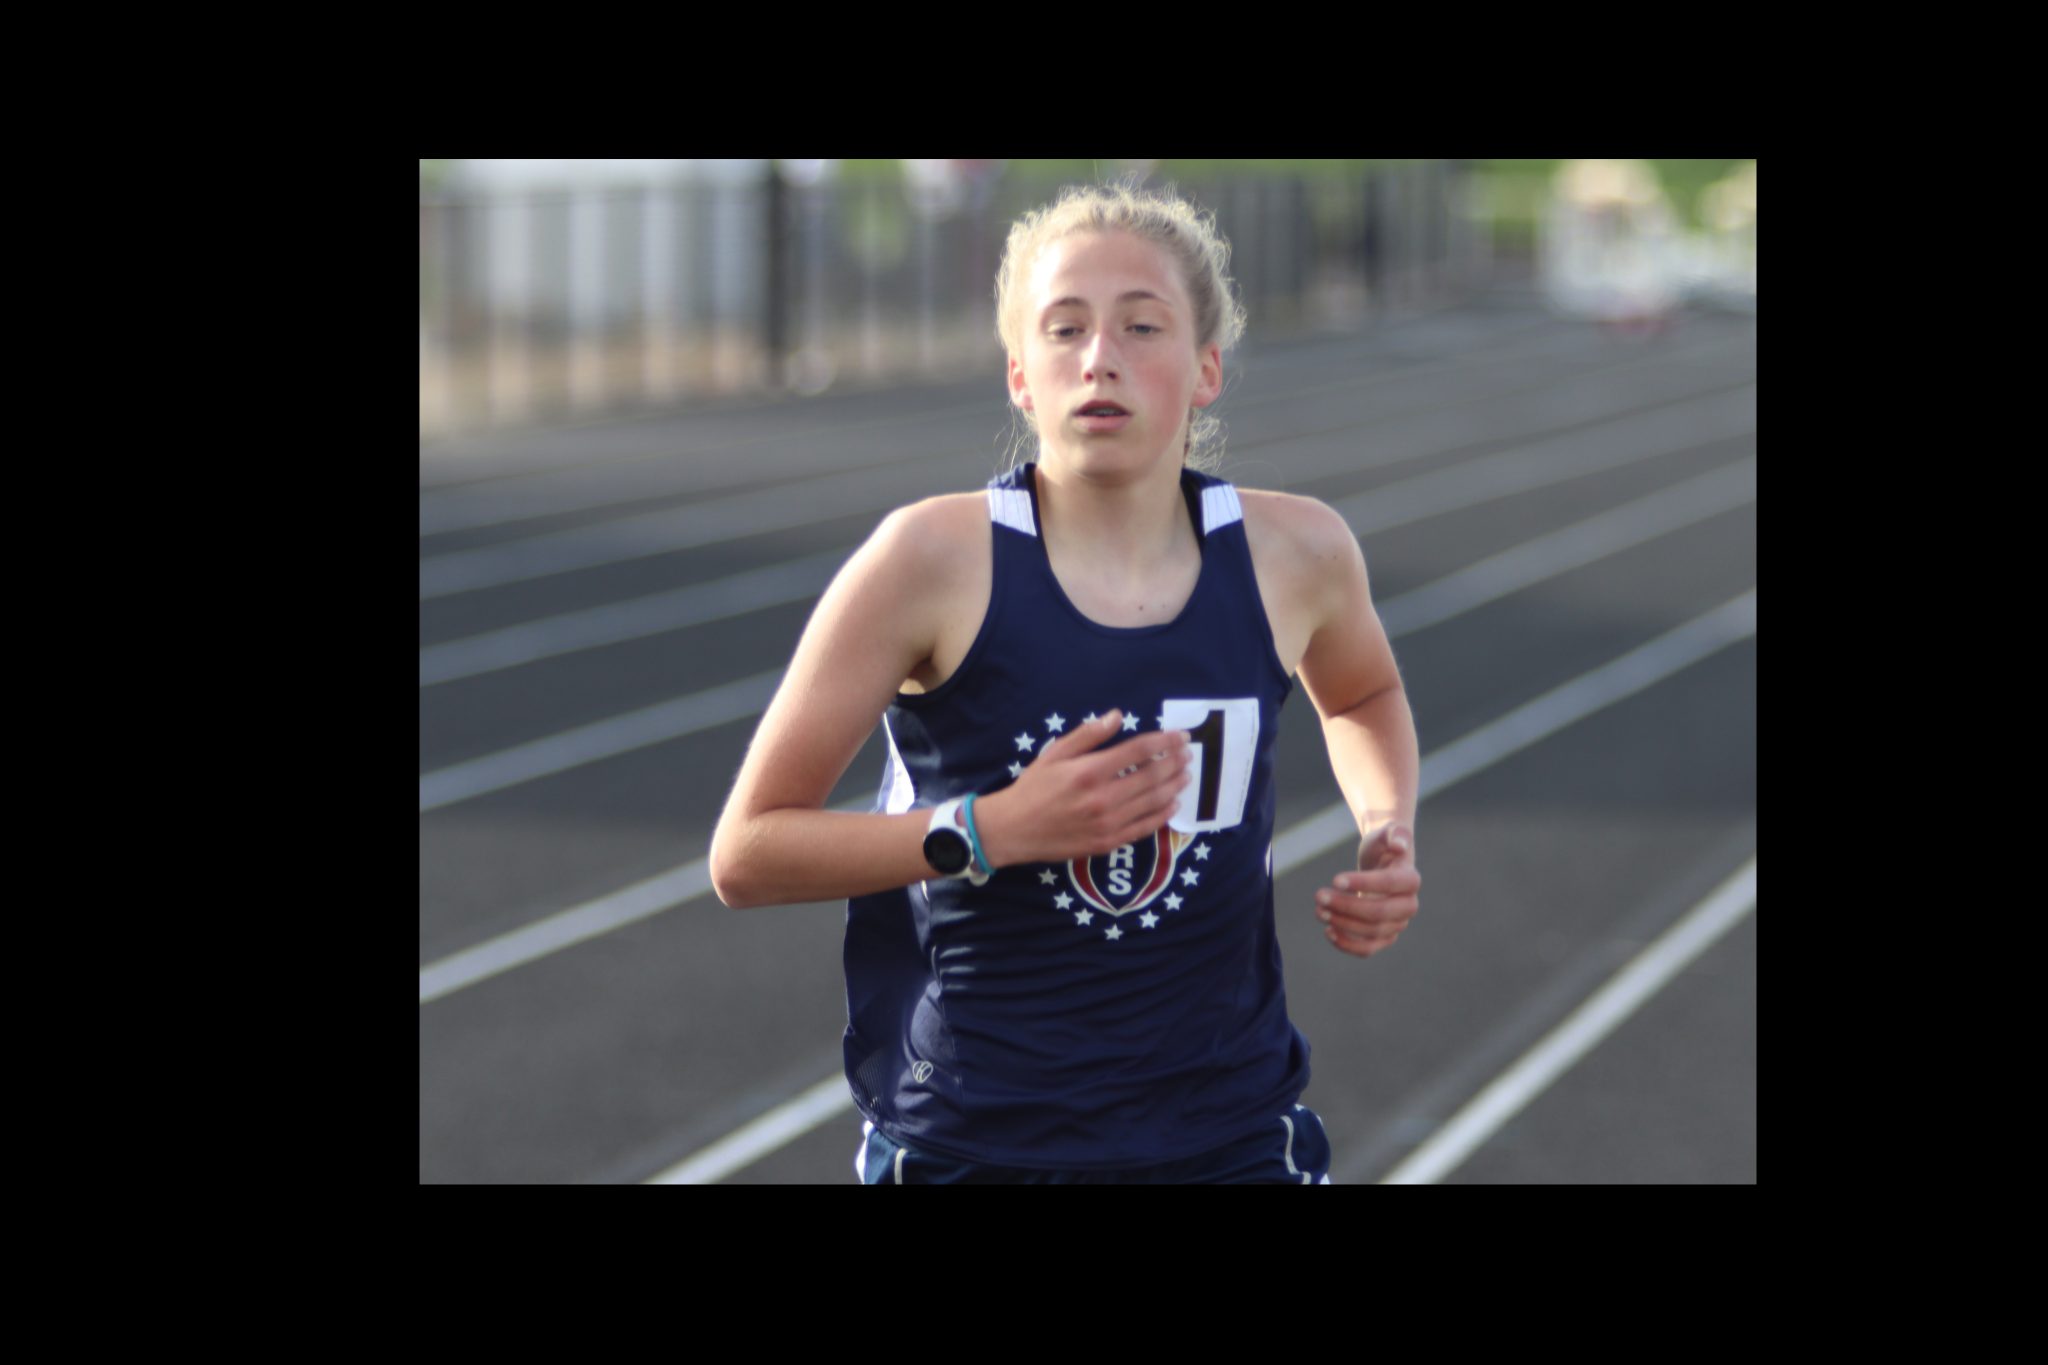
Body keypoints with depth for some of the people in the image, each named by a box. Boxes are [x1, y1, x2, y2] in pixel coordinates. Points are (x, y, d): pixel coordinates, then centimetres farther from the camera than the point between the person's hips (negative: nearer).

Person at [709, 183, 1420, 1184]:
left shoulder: (1294, 554, -3)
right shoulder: (935, 559, -14)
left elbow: (1361, 696, 22)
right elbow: (744, 856, -11)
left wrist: (1388, 831, 3)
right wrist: (993, 828, -22)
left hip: (1231, 1136, 2)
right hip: (966, 1144, -2)